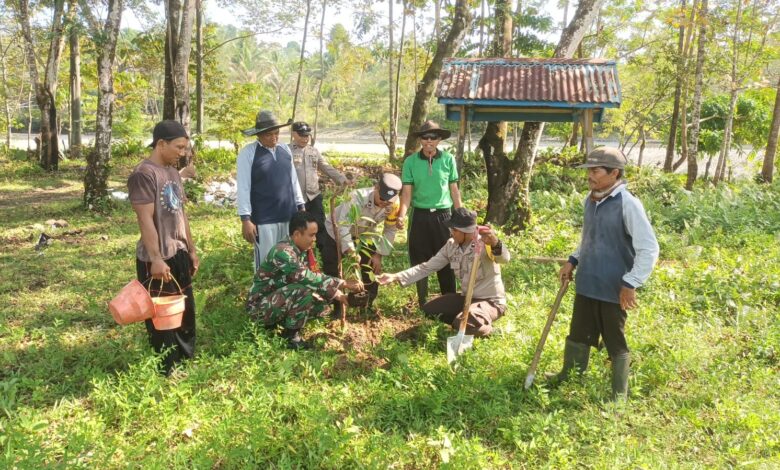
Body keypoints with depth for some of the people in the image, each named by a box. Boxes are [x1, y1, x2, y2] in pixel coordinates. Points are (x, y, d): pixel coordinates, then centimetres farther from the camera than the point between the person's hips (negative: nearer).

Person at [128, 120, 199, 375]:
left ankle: (186, 359, 33)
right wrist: (156, 258, -24)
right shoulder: (143, 174, -15)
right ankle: (166, 370, 16)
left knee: (186, 310, 17)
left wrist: (191, 249, 18)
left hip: (179, 254, 9)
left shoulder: (173, 172, 13)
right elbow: (145, 219, -21)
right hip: (157, 259, -9)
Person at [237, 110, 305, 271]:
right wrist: (245, 219, -13)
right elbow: (243, 188, -10)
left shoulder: (285, 149, 9)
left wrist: (300, 206, 15)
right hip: (264, 219, -5)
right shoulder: (248, 153, -8)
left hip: (289, 215, 5)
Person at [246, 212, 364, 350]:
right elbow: (308, 278, -35)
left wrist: (337, 294, -5)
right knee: (304, 291, -30)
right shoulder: (282, 252, -27)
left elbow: (311, 277, 7)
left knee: (323, 306, -1)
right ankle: (290, 336, -11)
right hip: (260, 305, -9)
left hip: (277, 301, 9)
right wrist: (344, 283, -32)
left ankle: (275, 321, 10)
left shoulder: (299, 251, 2)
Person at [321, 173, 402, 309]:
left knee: (373, 268, 0)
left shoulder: (394, 205, -26)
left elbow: (390, 231, -12)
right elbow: (343, 225, -43)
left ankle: (367, 306, 17)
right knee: (331, 271, -3)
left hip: (364, 234, 4)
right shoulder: (358, 197, -40)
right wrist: (351, 250, -53)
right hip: (337, 231, -4)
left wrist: (379, 254, -15)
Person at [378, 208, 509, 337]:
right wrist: (396, 277, -9)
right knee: (429, 309, 3)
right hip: (467, 297, 8)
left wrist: (495, 243, -69)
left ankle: (487, 329, 2)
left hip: (491, 300, -8)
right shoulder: (451, 245, -3)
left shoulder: (484, 243, -24)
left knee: (466, 324, -33)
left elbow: (504, 258, -44)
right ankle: (477, 323, 8)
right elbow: (427, 267, 0)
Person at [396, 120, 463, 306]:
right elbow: (407, 191, -5)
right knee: (419, 261, 8)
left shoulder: (448, 159, -2)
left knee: (446, 260, 6)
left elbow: (454, 190, 4)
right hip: (420, 216, 0)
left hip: (443, 215, 0)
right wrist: (401, 215, -20)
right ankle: (422, 301, 22)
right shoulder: (410, 161, -3)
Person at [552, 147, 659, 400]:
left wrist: (630, 283, -21)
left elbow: (649, 249, -19)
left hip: (613, 289, -6)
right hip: (586, 285, 7)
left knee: (616, 344, 10)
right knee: (578, 336, 16)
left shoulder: (628, 204, -17)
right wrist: (573, 261, 9)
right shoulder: (590, 199, 5)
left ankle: (619, 396, 26)